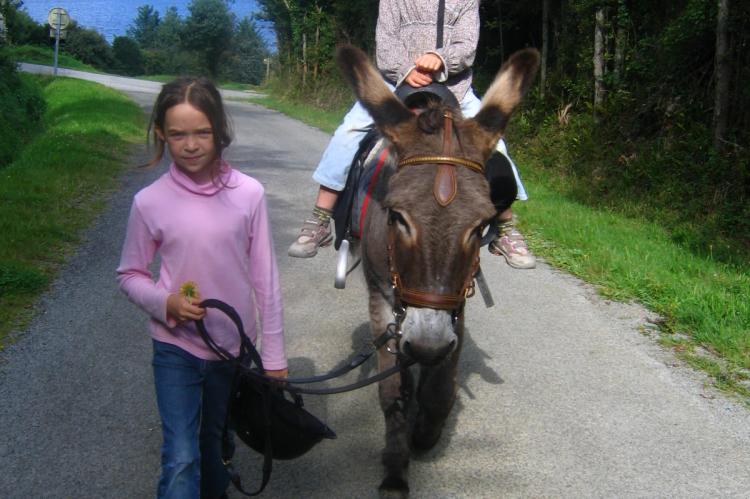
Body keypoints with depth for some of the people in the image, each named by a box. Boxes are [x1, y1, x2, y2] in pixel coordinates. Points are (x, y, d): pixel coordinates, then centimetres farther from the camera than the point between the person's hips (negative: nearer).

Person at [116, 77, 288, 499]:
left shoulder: (248, 193, -11)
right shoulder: (150, 202, -12)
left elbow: (265, 276, -6)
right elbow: (130, 274, 1)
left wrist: (274, 354, -2)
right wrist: (166, 303, -20)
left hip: (235, 346, 2)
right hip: (175, 348, -1)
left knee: (216, 441, 23)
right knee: (181, 460, -8)